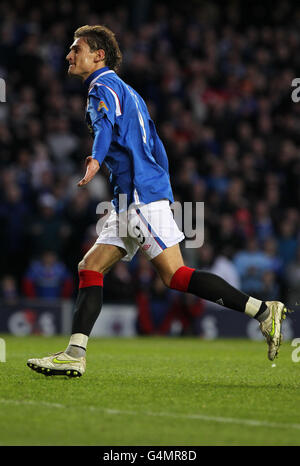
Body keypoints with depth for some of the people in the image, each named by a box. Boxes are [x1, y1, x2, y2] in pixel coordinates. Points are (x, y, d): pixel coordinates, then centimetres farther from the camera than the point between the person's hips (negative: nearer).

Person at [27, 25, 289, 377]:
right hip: (129, 200, 10)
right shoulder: (126, 92, 26)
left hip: (142, 196, -10)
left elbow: (106, 122, -27)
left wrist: (96, 160, -44)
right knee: (90, 268, 3)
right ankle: (74, 355, -3)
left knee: (175, 276, -13)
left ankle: (264, 311, -12)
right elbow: (156, 149, 28)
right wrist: (165, 197, 30)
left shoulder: (104, 86, -3)